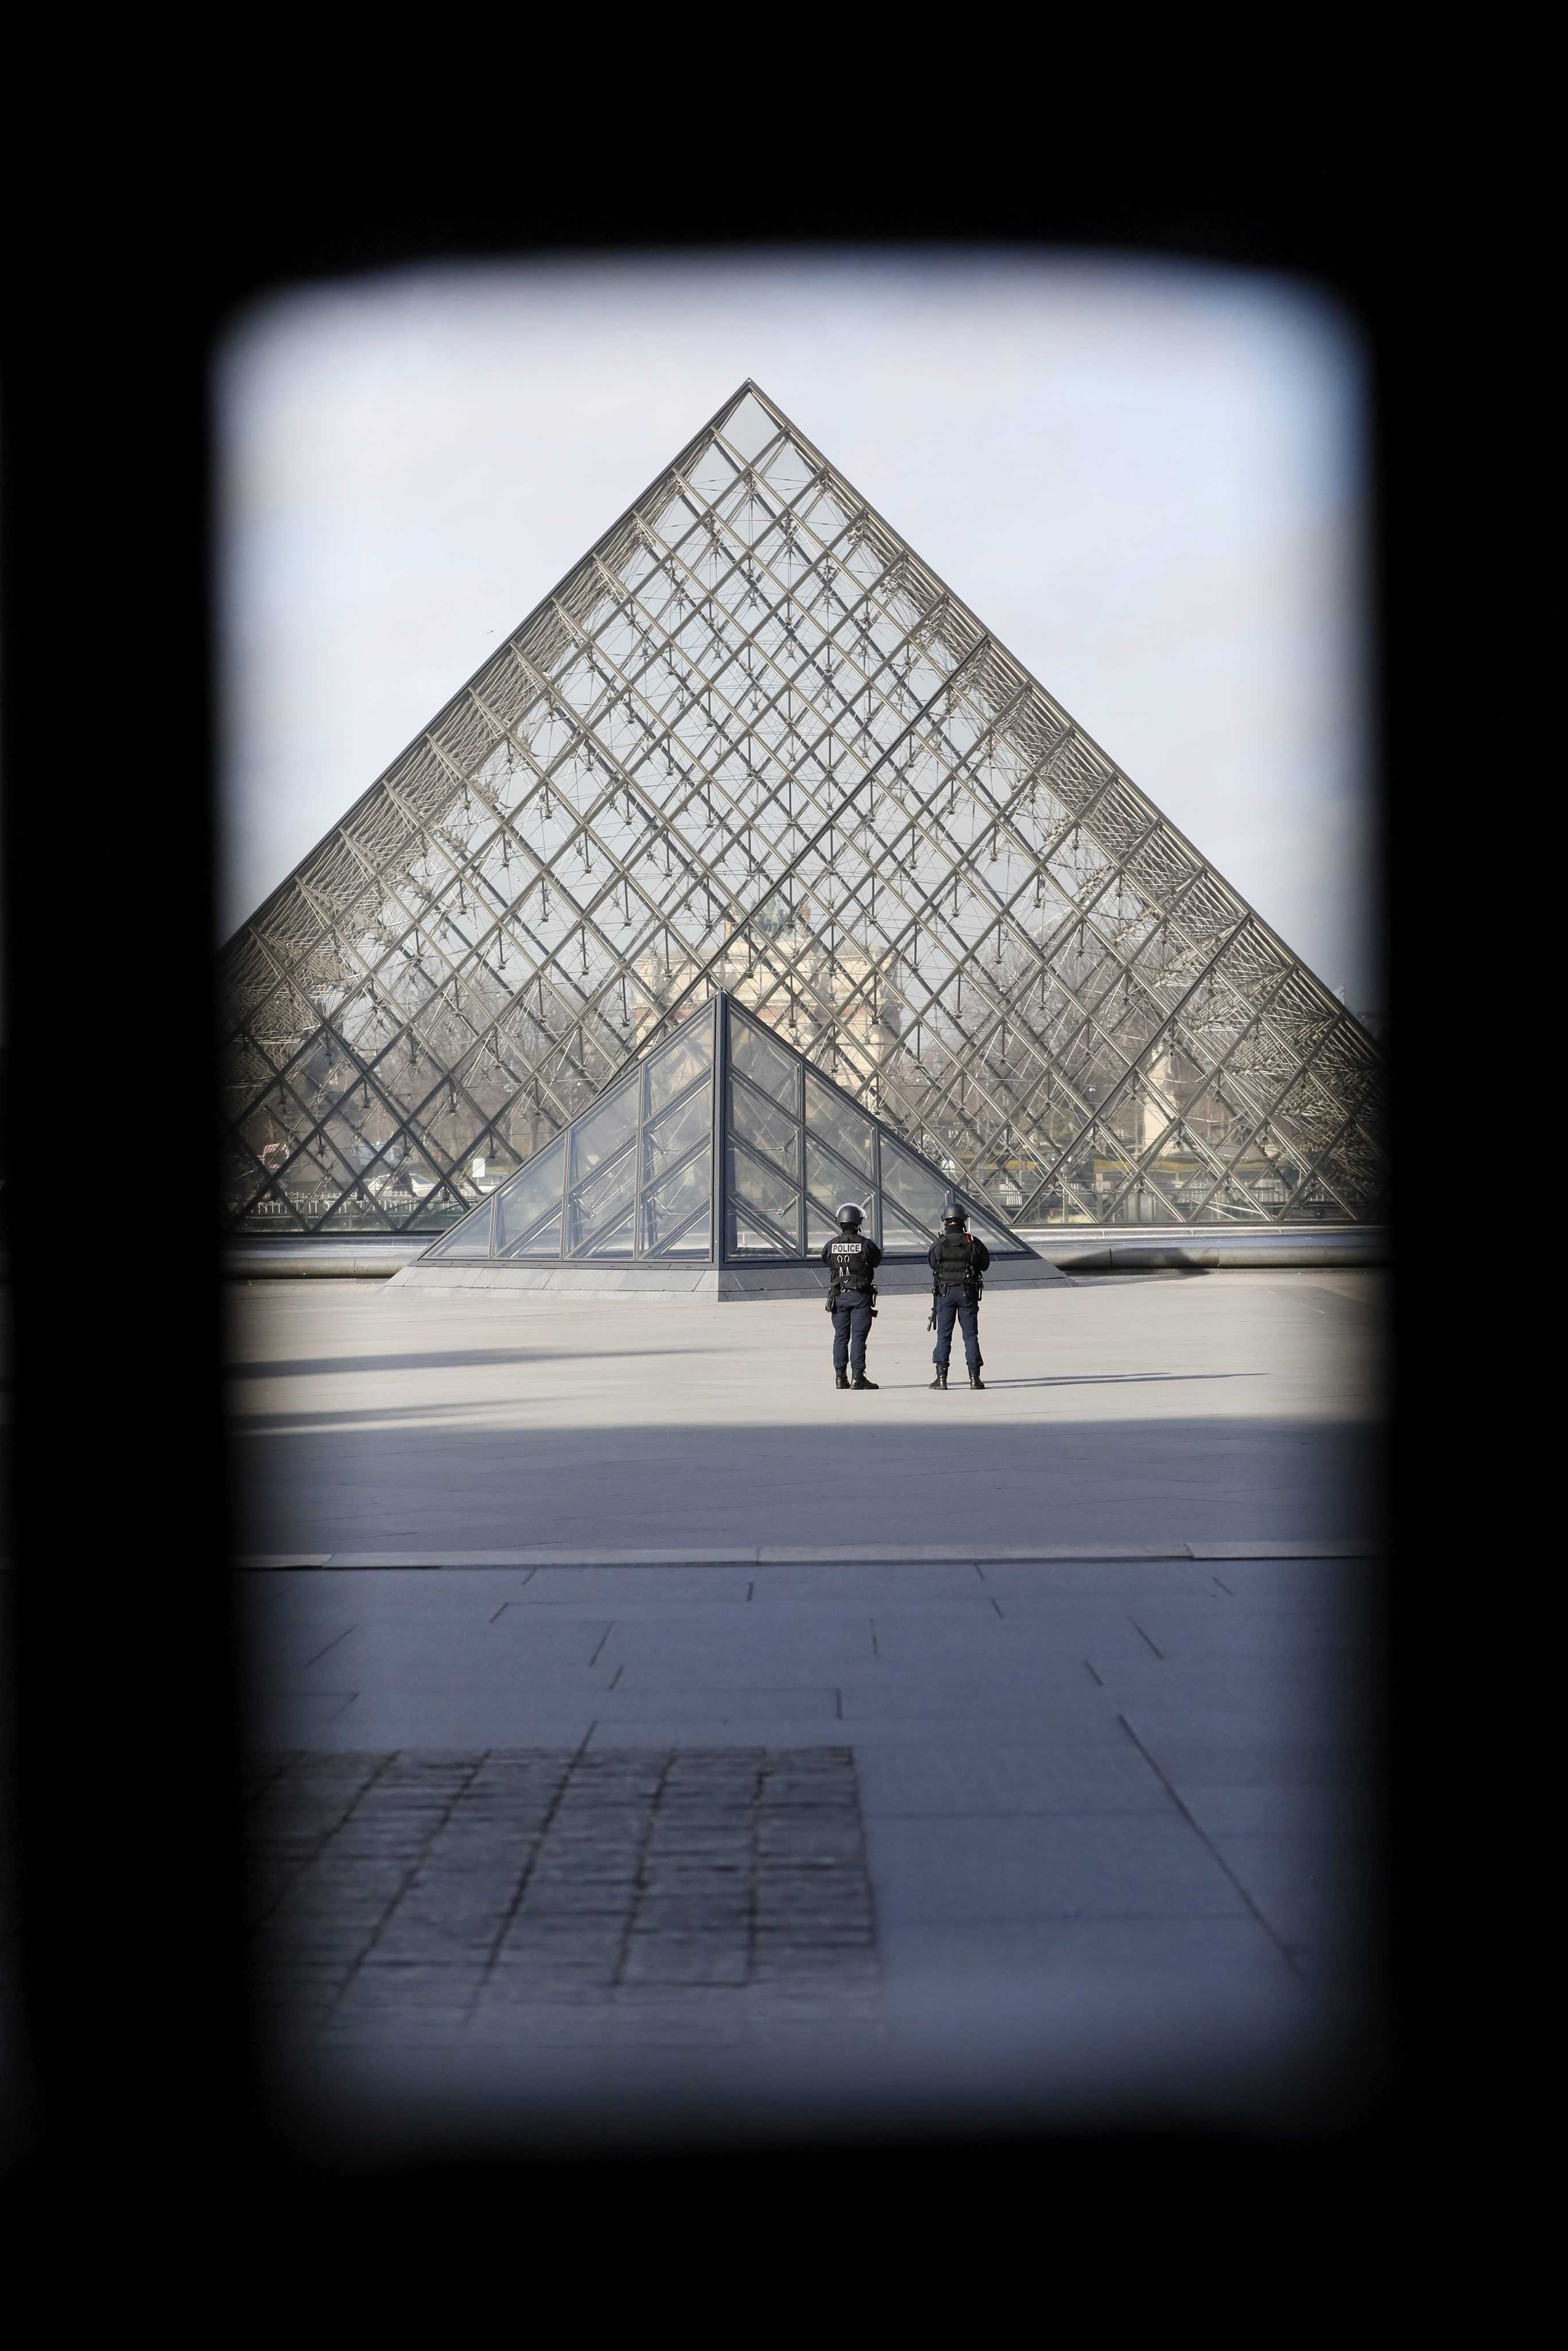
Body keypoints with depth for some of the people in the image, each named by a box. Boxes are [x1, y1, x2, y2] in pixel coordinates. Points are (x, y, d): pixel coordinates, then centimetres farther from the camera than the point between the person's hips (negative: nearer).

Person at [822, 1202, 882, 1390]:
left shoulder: (831, 1245, -2)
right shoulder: (865, 1244, -10)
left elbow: (826, 1261, 13)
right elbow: (877, 1260, 5)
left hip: (839, 1295, 3)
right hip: (861, 1296, -3)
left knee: (841, 1336, 10)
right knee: (859, 1336, -2)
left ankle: (840, 1377, 10)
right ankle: (858, 1376, -7)